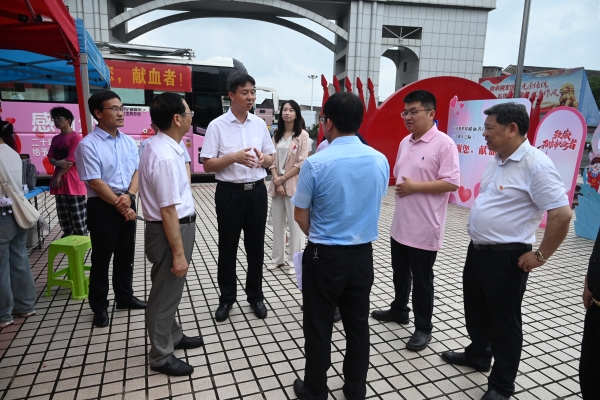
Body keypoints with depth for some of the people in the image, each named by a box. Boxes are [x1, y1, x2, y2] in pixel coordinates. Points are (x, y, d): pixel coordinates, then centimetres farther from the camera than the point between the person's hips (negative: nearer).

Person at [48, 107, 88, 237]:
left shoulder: (76, 137, -8)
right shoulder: (55, 138, 15)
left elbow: (71, 160, -12)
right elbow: (50, 158, 11)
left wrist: (58, 176, -8)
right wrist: (58, 163, -12)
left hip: (73, 183, -7)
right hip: (59, 183, 8)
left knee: (78, 217, -3)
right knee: (63, 217, 13)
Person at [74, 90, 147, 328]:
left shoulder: (129, 142, 6)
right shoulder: (88, 145, -12)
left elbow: (137, 171, 5)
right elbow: (95, 183, -15)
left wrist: (129, 196, -12)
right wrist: (120, 205, -14)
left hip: (127, 203, 6)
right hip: (102, 207, -5)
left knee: (126, 255, 16)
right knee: (101, 258, 7)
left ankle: (125, 297, 33)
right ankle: (99, 307, 23)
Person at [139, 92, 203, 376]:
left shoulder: (163, 145, 5)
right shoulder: (165, 157, -28)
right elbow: (168, 211, -27)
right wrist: (178, 253, -23)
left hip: (179, 224, 10)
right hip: (170, 230, -10)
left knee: (170, 288, 24)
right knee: (166, 292, 7)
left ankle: (172, 336, 45)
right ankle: (160, 356, 27)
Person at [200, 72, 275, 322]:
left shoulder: (260, 124, 5)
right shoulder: (217, 126, -7)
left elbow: (271, 159, 11)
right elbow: (207, 165, -8)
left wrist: (263, 158, -13)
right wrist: (234, 157, -23)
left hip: (257, 191, 3)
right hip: (229, 193, -3)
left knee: (256, 246, 13)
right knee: (227, 248, 9)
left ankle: (255, 296, 30)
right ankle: (226, 298, 28)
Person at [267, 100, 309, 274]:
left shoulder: (302, 135, -4)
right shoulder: (277, 135, 11)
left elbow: (301, 163, -10)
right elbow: (272, 160, 5)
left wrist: (283, 178, -11)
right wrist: (276, 181, -8)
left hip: (294, 184, -5)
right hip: (277, 185, 5)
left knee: (295, 224, 0)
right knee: (277, 223, 11)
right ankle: (278, 258, 24)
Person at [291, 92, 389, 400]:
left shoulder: (316, 163, -18)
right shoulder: (380, 161, -4)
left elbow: (300, 216, -8)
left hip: (324, 256, -4)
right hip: (363, 254, 5)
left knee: (318, 326, 13)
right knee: (358, 324, 18)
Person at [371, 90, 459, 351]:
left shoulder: (444, 144, -14)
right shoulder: (405, 142, 10)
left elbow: (452, 183, -19)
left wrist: (415, 187, -20)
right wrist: (400, 185, 2)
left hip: (424, 228, -7)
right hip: (400, 224, 7)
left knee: (421, 280, 6)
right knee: (400, 273, 21)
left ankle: (423, 328, 23)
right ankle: (399, 310, 42)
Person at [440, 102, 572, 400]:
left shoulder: (535, 164, -19)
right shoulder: (497, 160, 8)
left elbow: (562, 214, -22)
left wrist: (540, 256, -17)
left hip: (506, 258, -9)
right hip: (477, 250, 9)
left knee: (504, 322, 7)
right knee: (475, 310, 23)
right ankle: (477, 355, 46)